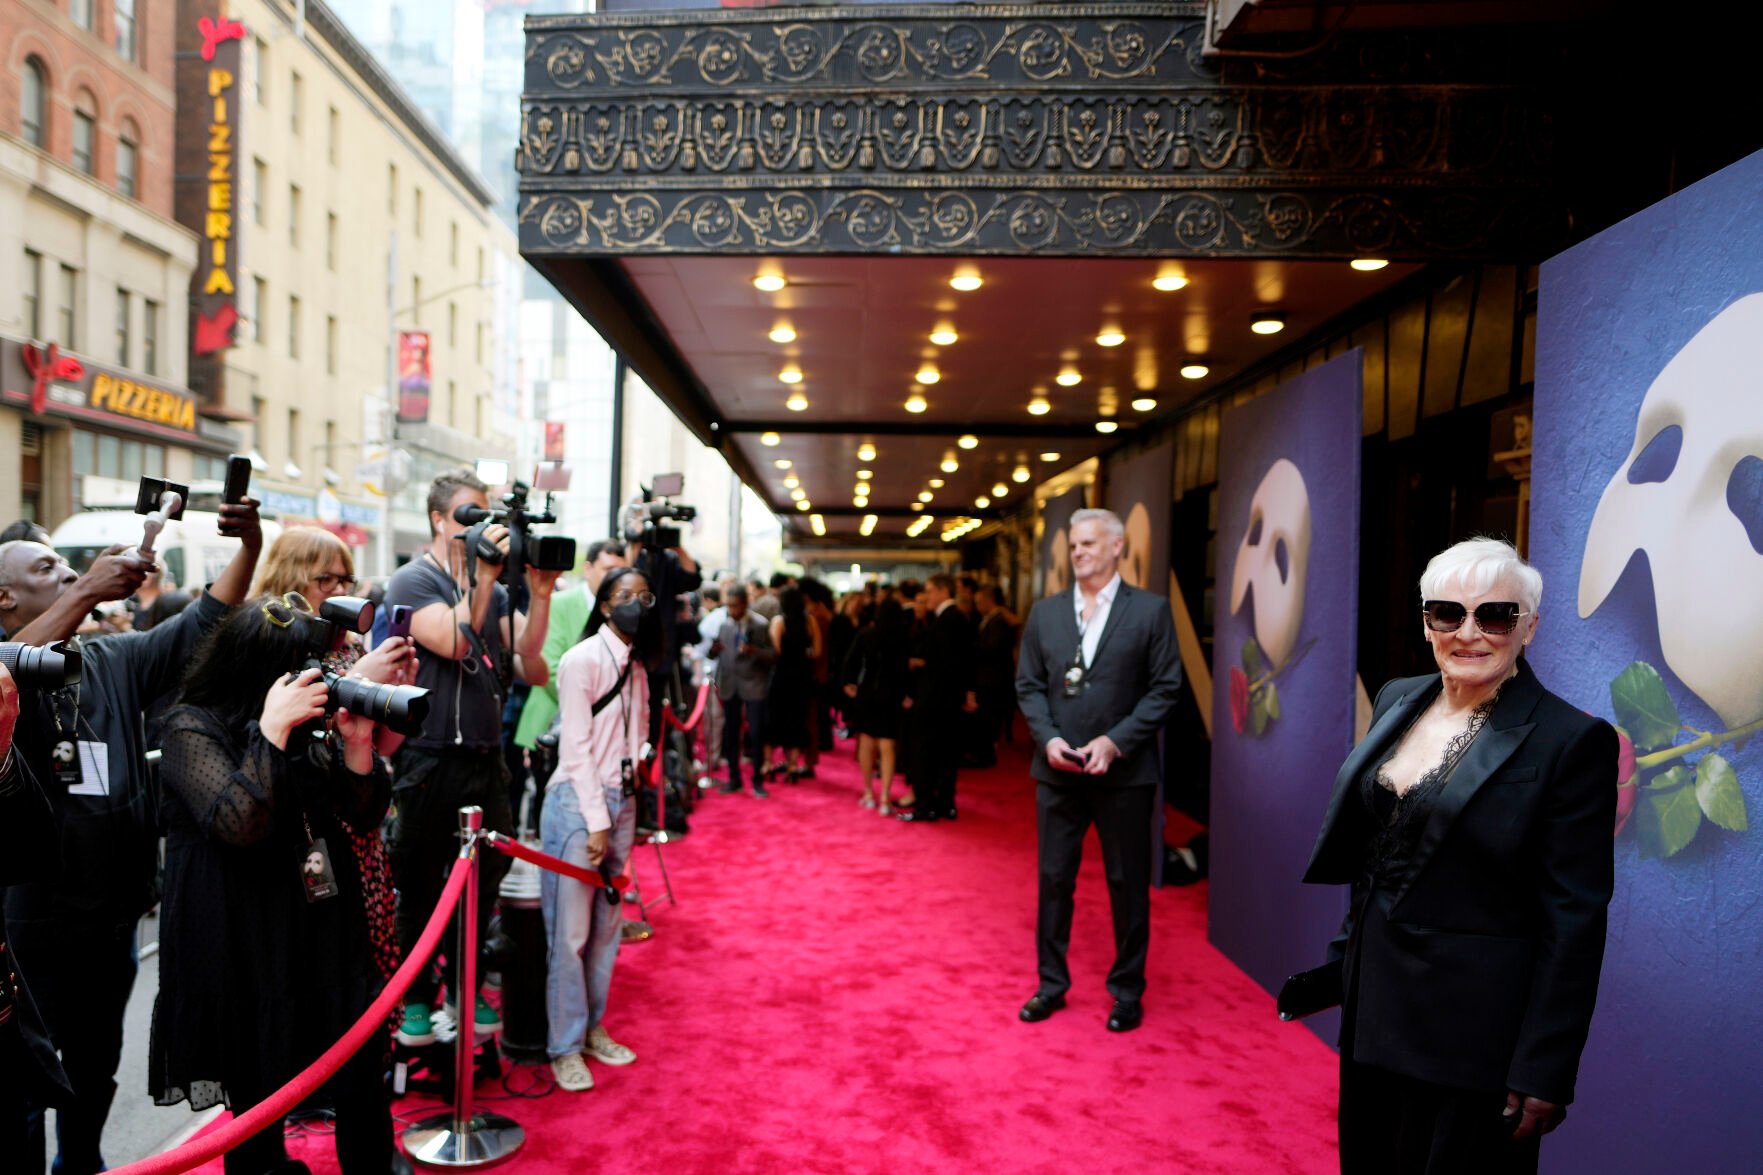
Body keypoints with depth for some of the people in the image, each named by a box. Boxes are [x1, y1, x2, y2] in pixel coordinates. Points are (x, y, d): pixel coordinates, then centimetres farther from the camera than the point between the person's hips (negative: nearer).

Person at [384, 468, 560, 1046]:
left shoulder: (492, 590, 11)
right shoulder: (412, 581, -5)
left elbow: (529, 665, 1)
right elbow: (453, 642, -22)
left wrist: (540, 593, -8)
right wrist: (483, 575, -22)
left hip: (485, 758, 5)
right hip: (430, 762, -5)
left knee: (482, 880, 13)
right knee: (421, 886, 7)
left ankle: (466, 989, 29)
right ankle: (413, 998, 23)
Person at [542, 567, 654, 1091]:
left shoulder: (636, 665, 12)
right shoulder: (581, 660, -10)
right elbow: (577, 747, -13)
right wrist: (597, 822, -14)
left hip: (622, 801, 7)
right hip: (578, 800, -7)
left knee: (607, 926, 13)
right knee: (570, 930, -1)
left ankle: (593, 1028, 26)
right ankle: (565, 1046, 10)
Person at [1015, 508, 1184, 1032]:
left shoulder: (1150, 610, -3)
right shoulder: (1045, 612, 7)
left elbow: (1165, 689, -6)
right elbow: (1028, 685, 7)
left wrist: (1115, 742, -15)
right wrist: (1048, 739, -9)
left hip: (1124, 772, -3)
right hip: (1058, 769, 3)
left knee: (1128, 883, 9)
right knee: (1054, 879, 11)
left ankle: (1127, 989, 24)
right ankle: (1052, 982, 26)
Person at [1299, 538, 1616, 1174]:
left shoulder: (1574, 740, -15)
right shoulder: (1397, 700, 3)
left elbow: (1574, 923, -14)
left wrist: (1543, 1071, -14)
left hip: (1473, 1025, -6)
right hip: (1373, 1003, 6)